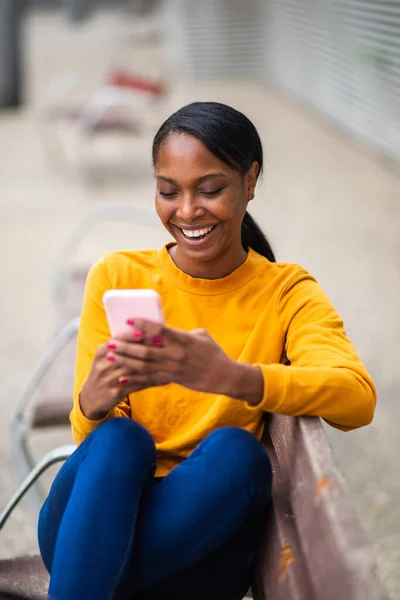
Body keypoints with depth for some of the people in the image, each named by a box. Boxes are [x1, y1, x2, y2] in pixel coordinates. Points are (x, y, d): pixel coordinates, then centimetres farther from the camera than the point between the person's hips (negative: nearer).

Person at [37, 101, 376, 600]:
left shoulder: (287, 292, 2)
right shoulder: (117, 277, 4)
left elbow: (358, 398, -20)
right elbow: (89, 435, -3)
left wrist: (231, 377, -39)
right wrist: (95, 401, -29)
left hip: (202, 533, 1)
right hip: (99, 526, 0)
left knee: (235, 451, -30)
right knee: (120, 439, -30)